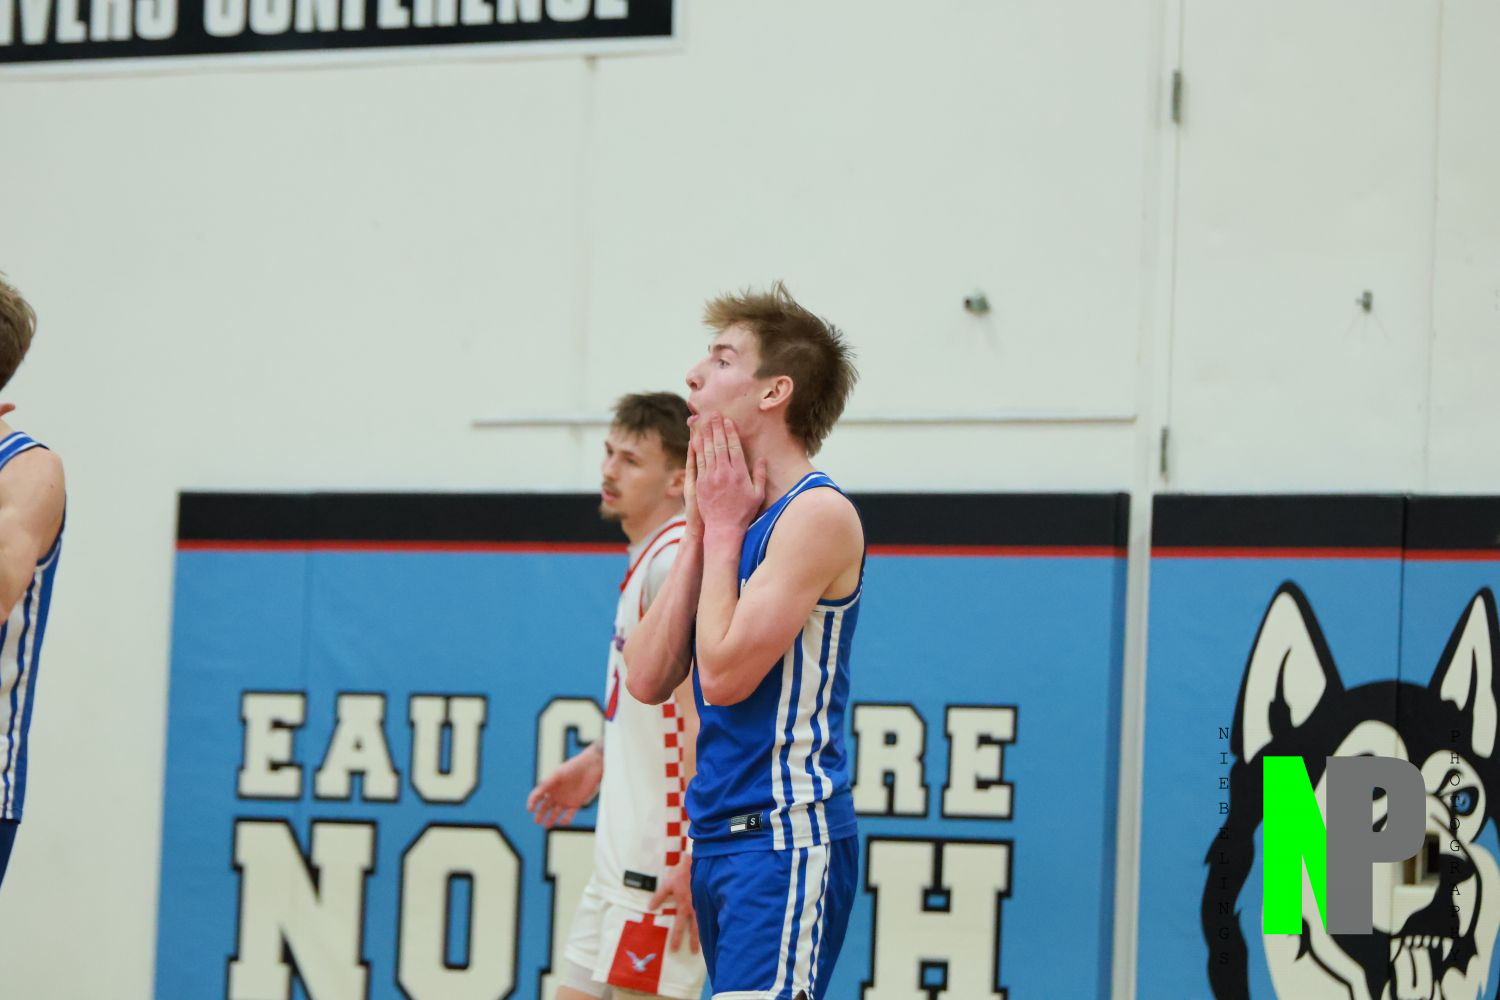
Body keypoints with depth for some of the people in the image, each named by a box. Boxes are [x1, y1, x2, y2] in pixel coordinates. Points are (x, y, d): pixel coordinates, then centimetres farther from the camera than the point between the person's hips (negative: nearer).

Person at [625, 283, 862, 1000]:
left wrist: (724, 528, -7)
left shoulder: (819, 514, -11)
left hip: (785, 839, -9)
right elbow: (648, 679, 8)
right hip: (720, 835, 9)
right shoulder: (734, 516, 15)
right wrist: (701, 530, 5)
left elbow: (725, 672, -18)